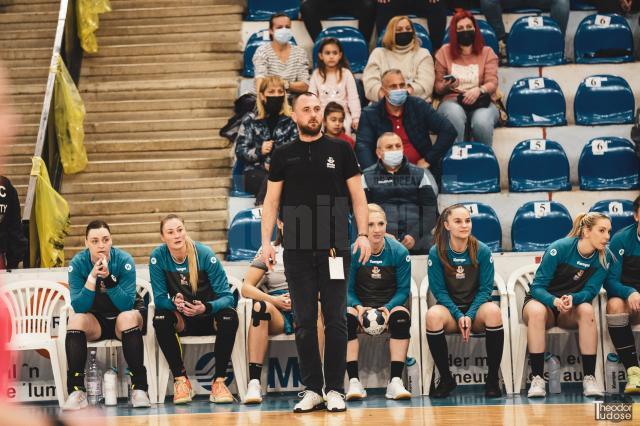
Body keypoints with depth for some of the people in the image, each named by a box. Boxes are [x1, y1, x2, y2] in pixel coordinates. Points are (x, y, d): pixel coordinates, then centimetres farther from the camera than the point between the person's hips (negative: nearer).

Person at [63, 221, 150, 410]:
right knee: (75, 319, -28)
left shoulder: (124, 260, -18)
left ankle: (139, 388, -32)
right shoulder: (78, 263, -13)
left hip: (124, 316, -2)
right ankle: (77, 391, -29)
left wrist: (108, 278, -38)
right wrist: (92, 278, -33)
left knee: (128, 317, -34)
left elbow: (127, 304, -24)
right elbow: (78, 307, -19)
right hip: (95, 319, 2)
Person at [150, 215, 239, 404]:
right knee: (160, 319, -31)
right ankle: (180, 378, -19)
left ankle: (219, 381, -23)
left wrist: (206, 308, -37)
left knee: (229, 316, -33)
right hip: (181, 320, 1)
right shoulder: (158, 257, -11)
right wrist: (174, 302, -34)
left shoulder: (205, 254, -16)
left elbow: (227, 296, -17)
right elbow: (159, 298, -10)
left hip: (208, 316, -1)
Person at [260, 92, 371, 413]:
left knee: (335, 320, 1)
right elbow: (272, 200, 8)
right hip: (297, 248, 1)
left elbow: (357, 195, 4)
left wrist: (363, 234, -6)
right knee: (304, 321, 3)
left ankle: (335, 389, 7)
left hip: (335, 247, -1)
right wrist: (266, 241, -2)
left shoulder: (340, 150, 5)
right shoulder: (283, 155, 8)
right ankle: (312, 389, 10)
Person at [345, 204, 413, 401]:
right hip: (360, 305, 0)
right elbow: (347, 290, -3)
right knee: (347, 316, -33)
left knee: (402, 315, -34)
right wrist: (358, 307, -23)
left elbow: (403, 290, -4)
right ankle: (354, 382, -33)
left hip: (390, 305, 0)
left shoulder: (399, 252, -6)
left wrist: (388, 308, -22)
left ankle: (395, 381, -33)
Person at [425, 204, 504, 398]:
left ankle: (493, 379, -20)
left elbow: (485, 288, -3)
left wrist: (470, 315, -17)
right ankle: (446, 378, -17)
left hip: (476, 308, 0)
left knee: (493, 311, -35)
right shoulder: (436, 252, -5)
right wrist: (458, 316, -17)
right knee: (433, 315, -35)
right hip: (450, 307, 0)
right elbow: (439, 290, -4)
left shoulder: (482, 251, -4)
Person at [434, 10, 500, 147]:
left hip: (481, 102, 0)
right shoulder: (444, 52, 12)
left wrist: (479, 90, -23)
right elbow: (438, 87, 15)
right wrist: (446, 86, -11)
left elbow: (492, 83, 0)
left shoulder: (487, 52, 11)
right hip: (452, 101, 0)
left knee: (482, 121, -37)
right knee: (454, 114, -39)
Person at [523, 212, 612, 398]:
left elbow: (590, 291, -14)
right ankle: (537, 378, -36)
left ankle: (589, 378, -31)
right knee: (536, 312, -38)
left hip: (573, 307, 3)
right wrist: (555, 301, -40)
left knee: (587, 310, -33)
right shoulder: (559, 248, -19)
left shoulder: (603, 257, -8)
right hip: (543, 300, -2)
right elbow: (537, 287, -19)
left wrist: (572, 298, -37)